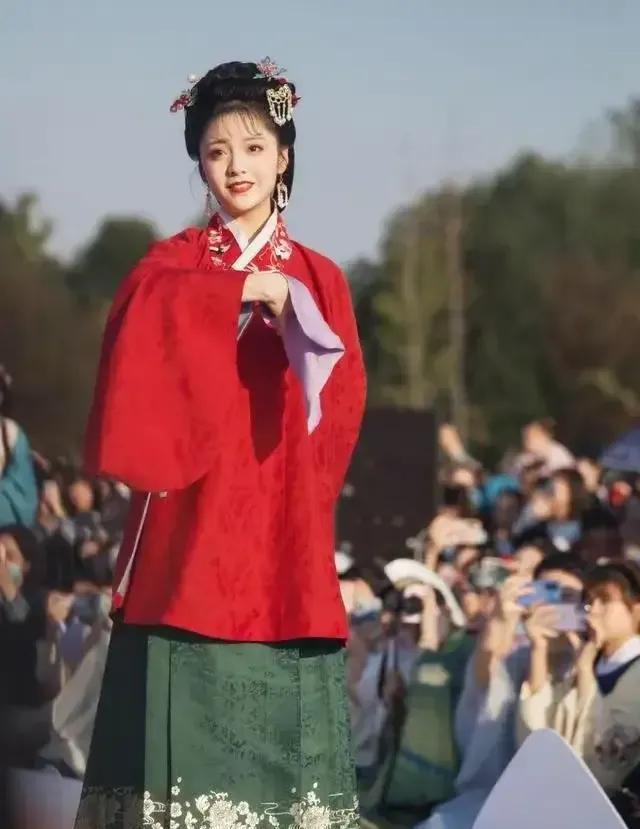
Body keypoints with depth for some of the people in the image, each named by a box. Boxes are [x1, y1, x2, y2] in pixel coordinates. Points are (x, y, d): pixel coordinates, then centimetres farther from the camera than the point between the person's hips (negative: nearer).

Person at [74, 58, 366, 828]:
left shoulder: (317, 279, 14)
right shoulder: (171, 264, 7)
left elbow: (343, 401, 1)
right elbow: (138, 335, -16)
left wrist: (291, 311, -11)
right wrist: (242, 292, -15)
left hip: (282, 539, 2)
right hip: (190, 535, -2)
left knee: (279, 735, -1)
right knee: (188, 727, -8)